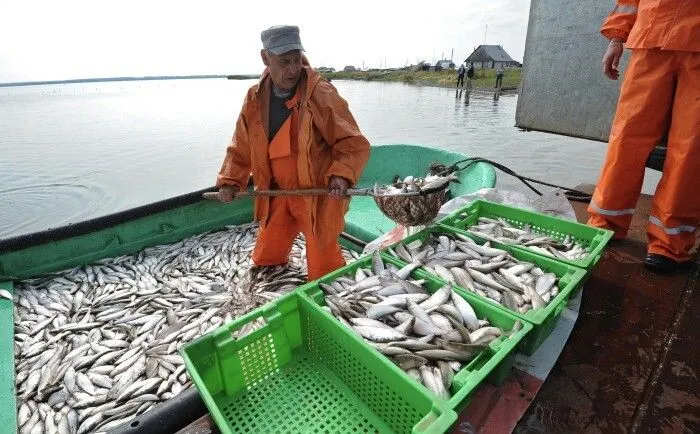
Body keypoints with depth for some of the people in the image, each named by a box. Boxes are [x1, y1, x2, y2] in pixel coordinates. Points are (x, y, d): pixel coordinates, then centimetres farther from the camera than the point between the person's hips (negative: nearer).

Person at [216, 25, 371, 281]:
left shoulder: (321, 95, -16)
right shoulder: (255, 99, 0)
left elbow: (354, 143, -14)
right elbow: (241, 148, 11)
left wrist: (341, 175, -30)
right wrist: (229, 181, 1)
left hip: (319, 194, -5)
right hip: (277, 194, 6)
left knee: (323, 272, 3)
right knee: (264, 261, 22)